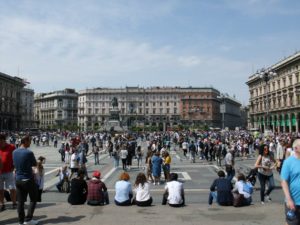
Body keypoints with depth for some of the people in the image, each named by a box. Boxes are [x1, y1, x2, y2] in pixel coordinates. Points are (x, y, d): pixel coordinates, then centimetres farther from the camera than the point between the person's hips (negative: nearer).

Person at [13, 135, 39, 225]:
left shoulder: (14, 152, 2)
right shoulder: (29, 153, -18)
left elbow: (14, 164, 14)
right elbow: (35, 164, -6)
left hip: (18, 179, 6)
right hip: (28, 179, -6)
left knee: (20, 201, 12)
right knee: (33, 199, 9)